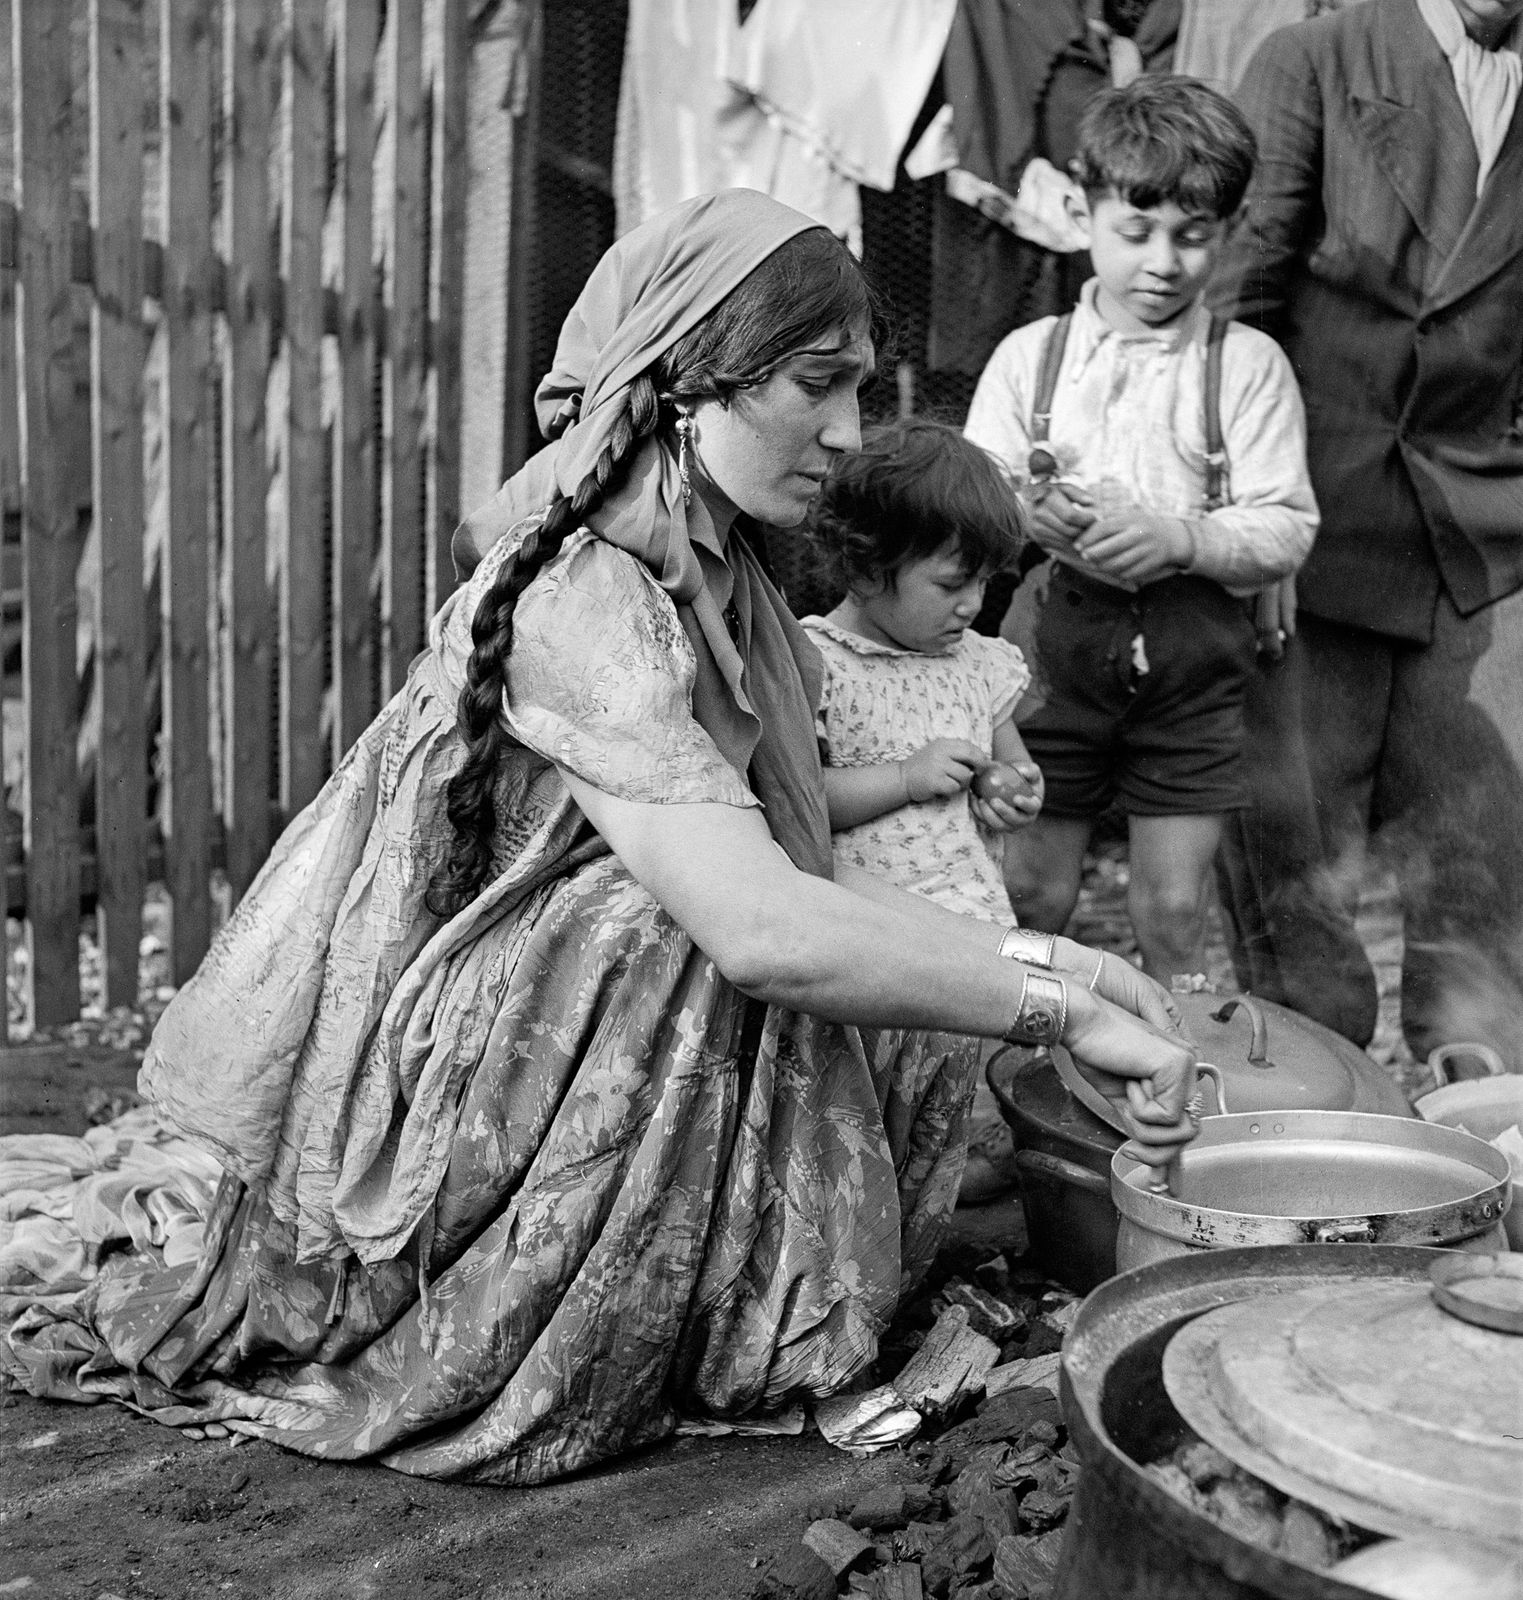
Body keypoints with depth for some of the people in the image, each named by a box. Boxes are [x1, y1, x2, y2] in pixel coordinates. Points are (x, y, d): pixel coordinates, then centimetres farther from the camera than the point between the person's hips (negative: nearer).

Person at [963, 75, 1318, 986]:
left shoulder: (1249, 366, 0)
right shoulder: (1031, 355, 4)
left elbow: (1287, 529, -5)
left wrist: (1180, 538, -22)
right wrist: (1032, 510, -19)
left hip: (1193, 648, -1)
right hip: (1058, 636, 1)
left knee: (1176, 910, 6)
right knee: (1034, 891, 9)